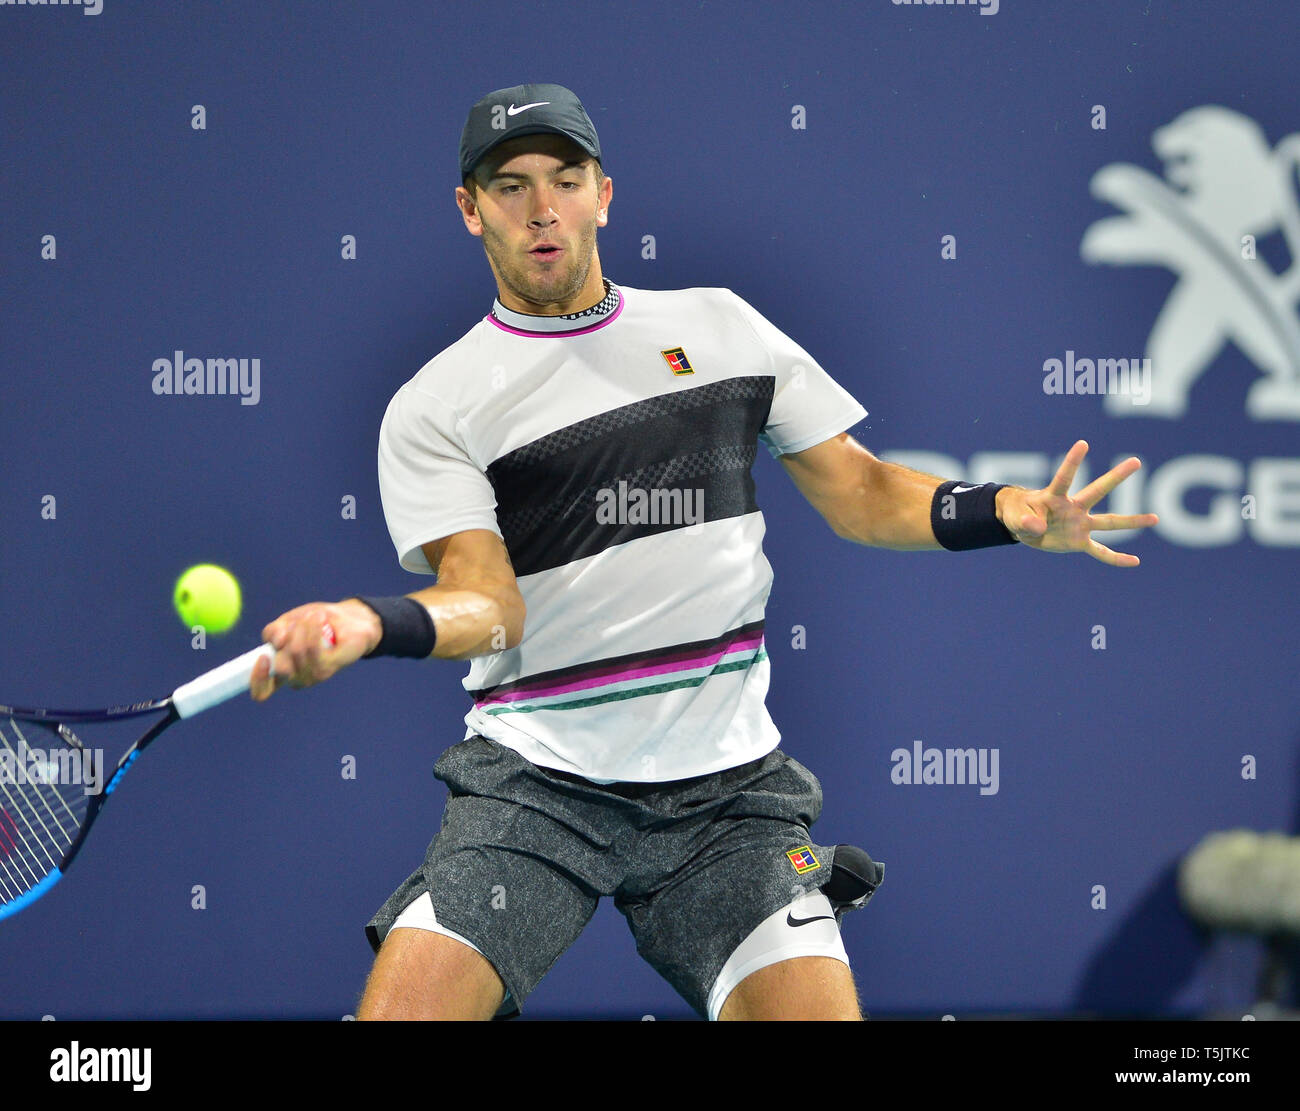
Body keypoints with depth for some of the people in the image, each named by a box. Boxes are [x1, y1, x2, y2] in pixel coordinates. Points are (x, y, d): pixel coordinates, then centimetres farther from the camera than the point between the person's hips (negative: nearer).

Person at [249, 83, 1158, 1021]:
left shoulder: (721, 326, 12)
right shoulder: (432, 409, 2)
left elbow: (858, 493, 13)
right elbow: (488, 604, -12)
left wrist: (1016, 512, -4)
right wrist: (364, 625, -34)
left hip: (728, 787, 2)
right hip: (534, 788, -2)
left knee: (816, 1007, -17)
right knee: (400, 1008, -19)